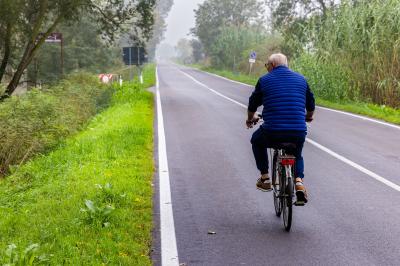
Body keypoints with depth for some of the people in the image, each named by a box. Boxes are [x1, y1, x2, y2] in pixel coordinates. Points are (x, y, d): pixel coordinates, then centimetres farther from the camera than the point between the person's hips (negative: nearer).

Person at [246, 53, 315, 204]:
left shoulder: (264, 80, 6)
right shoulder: (301, 79, 14)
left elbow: (252, 105, 15)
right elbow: (311, 105, 23)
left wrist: (250, 119, 36)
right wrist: (308, 117, 45)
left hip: (272, 133, -3)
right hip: (299, 133, 3)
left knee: (256, 141, 30)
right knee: (297, 155, 32)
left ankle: (265, 178, 24)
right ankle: (299, 181, 4)